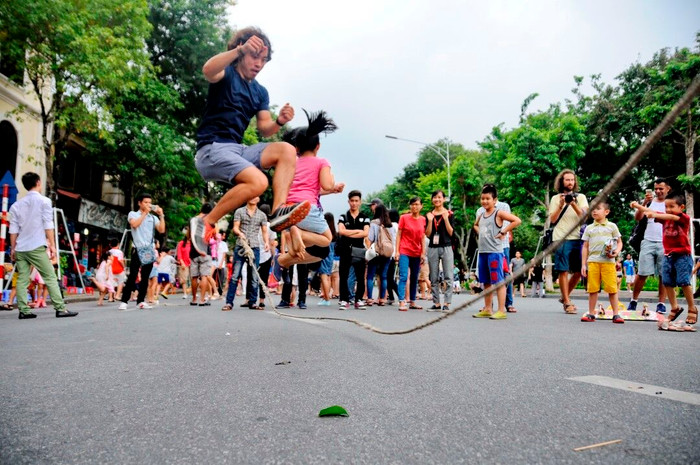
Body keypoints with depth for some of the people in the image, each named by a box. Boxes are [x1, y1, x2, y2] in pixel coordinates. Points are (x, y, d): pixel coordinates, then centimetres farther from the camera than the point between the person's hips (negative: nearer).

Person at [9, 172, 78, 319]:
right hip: (36, 247, -5)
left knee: (22, 280, 5)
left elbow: (13, 229, 10)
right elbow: (48, 225, -5)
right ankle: (60, 309, -7)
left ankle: (23, 311, 3)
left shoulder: (16, 205, 14)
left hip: (20, 248, 5)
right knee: (50, 277, -4)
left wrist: (12, 248, 14)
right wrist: (52, 245, -3)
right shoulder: (44, 201, 1)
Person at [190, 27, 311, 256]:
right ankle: (205, 222, -17)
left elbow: (265, 130, 11)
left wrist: (279, 121, -11)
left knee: (287, 150, -13)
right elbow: (208, 69, -26)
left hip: (237, 149, 7)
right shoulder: (226, 74, -1)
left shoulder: (261, 92, 18)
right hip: (212, 148, -7)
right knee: (258, 182, -30)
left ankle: (278, 212, -25)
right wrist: (240, 49, -39)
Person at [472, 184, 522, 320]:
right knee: (486, 282, 13)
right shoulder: (481, 215, 15)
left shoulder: (499, 213, -6)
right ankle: (487, 309, 21)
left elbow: (517, 221, -16)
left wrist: (503, 232, -13)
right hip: (482, 251, 8)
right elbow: (475, 225, 36)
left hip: (495, 251, -8)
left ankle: (501, 311, -2)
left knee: (498, 281, -5)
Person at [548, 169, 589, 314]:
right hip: (561, 239, -2)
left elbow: (584, 214, -3)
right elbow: (552, 219, 0)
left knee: (578, 271, 3)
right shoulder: (556, 198, 10)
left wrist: (573, 204, -18)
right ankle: (567, 302, 2)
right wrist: (561, 205, -13)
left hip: (577, 238, 2)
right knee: (563, 271, -5)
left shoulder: (581, 197, 13)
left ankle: (565, 297, 22)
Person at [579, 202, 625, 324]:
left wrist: (617, 252, -10)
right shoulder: (589, 228, 13)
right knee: (592, 288, 2)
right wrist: (583, 264, 7)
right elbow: (585, 247, 13)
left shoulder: (612, 226, 9)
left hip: (608, 261, -2)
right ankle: (591, 314, 10)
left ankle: (616, 314, 5)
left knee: (612, 288, -2)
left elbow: (619, 242, 12)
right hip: (592, 261, 2)